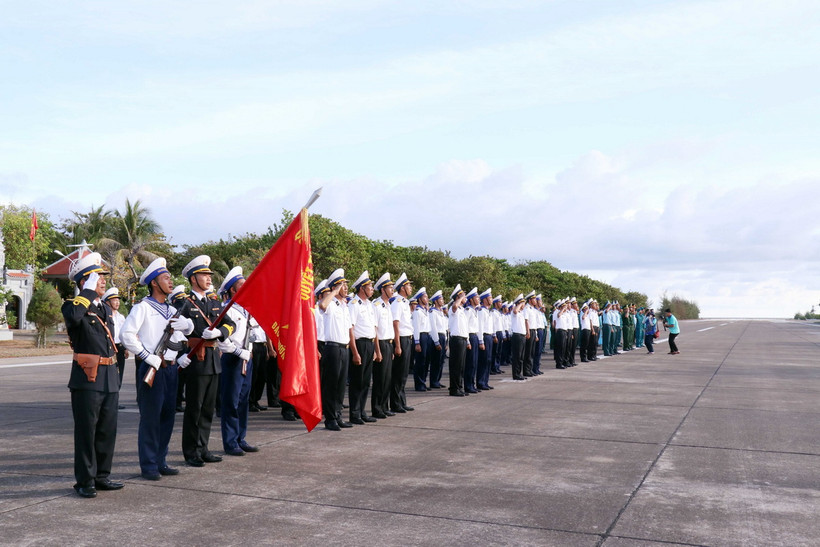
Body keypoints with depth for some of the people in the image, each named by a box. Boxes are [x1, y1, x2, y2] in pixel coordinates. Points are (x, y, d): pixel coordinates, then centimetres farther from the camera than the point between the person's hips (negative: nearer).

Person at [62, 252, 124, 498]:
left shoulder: (106, 309, 18)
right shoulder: (74, 305, -5)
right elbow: (73, 316, -32)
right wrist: (89, 291, -22)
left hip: (110, 377, 7)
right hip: (87, 377, -7)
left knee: (107, 430, 11)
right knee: (86, 430, 0)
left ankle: (102, 476, 22)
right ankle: (85, 480, 10)